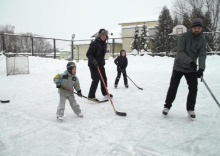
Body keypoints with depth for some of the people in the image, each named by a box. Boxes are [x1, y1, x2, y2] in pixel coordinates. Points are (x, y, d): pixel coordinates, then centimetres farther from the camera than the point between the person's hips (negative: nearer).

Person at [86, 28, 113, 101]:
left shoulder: (104, 44, 7)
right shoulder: (94, 43, -17)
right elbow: (88, 54, -19)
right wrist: (93, 60, -35)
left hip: (100, 64, 8)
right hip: (93, 64, -8)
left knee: (104, 78, 14)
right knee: (96, 79, -11)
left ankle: (105, 93, 32)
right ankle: (91, 96, -1)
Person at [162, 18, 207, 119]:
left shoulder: (203, 40, -4)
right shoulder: (184, 37, -15)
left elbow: (202, 55, -12)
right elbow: (180, 52, -23)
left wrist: (201, 68, -28)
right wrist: (190, 62, -36)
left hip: (192, 68, 3)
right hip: (179, 66, -3)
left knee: (193, 88, 0)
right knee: (173, 87, 0)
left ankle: (190, 109, 15)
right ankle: (167, 106, 15)